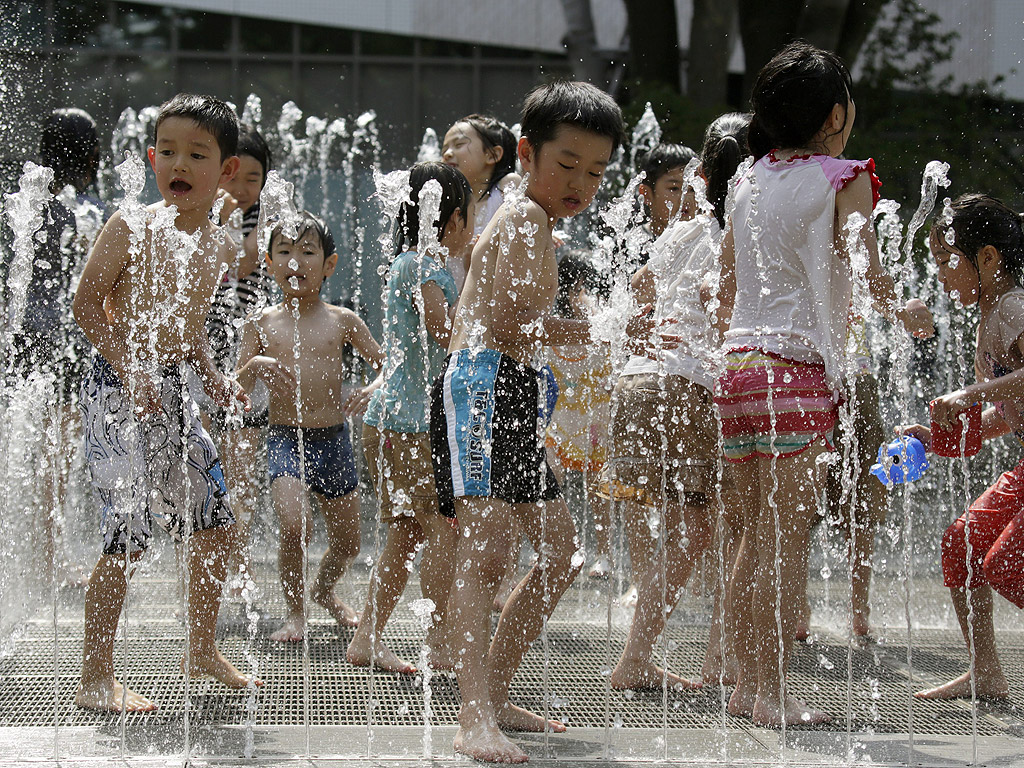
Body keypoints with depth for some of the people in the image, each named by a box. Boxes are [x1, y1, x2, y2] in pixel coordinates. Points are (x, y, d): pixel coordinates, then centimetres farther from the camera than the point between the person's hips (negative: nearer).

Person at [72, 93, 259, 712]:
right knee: (128, 531, -10)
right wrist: (130, 370, -17)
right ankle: (98, 680, 0)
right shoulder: (132, 227, -11)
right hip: (120, 388, -7)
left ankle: (203, 648, 31)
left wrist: (211, 374, 8)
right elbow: (87, 305, -9)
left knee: (214, 517, 12)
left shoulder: (220, 247, 9)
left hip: (173, 389, 7)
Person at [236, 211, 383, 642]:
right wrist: (254, 367, -18)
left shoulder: (341, 321, 3)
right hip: (285, 439, -2)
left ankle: (324, 590, 43)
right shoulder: (263, 323, 2)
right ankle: (295, 613, -2)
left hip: (334, 439, 2)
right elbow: (237, 391, 2)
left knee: (347, 541, 11)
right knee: (295, 526, -23)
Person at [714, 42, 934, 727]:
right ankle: (773, 692, -4)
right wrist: (908, 314, 11)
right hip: (800, 367, -7)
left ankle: (748, 683, 16)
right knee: (789, 536, -4)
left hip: (740, 362, 7)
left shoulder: (751, 180, 14)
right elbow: (869, 276, -9)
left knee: (758, 533, 12)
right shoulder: (845, 181, -5)